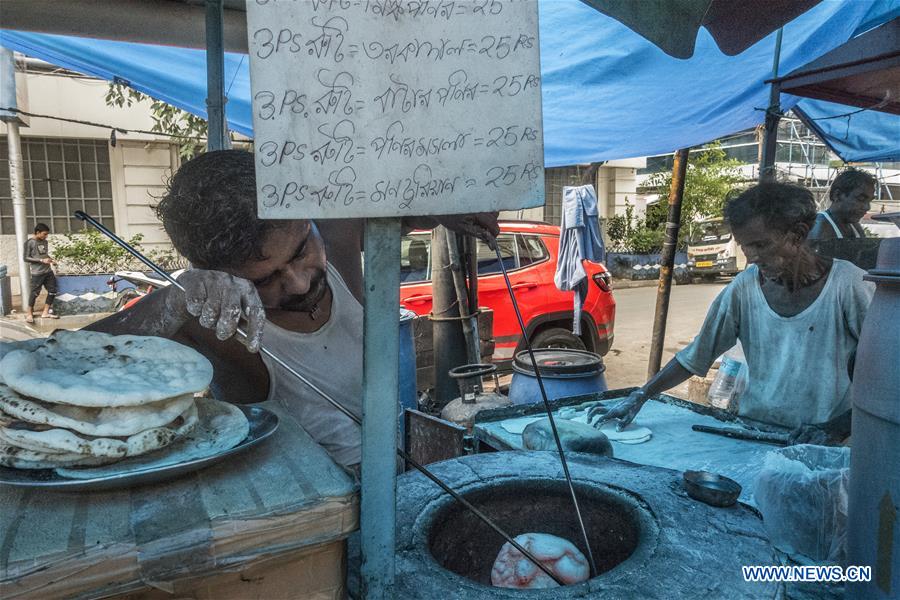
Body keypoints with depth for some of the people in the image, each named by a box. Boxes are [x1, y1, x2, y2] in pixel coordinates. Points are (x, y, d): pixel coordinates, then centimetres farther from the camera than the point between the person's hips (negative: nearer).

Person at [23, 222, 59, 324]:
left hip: (48, 271, 6)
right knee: (35, 293, 0)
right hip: (37, 273, -6)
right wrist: (42, 260, -18)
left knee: (52, 291, 5)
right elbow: (26, 258, -11)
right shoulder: (29, 242, -8)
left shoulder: (45, 242, 11)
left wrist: (49, 259, 3)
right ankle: (29, 313, 16)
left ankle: (45, 312, 15)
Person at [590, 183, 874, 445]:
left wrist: (838, 428, -14)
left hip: (824, 448, -3)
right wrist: (638, 398, -6)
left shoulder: (847, 285, -9)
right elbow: (695, 356, 3)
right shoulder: (745, 287, 0)